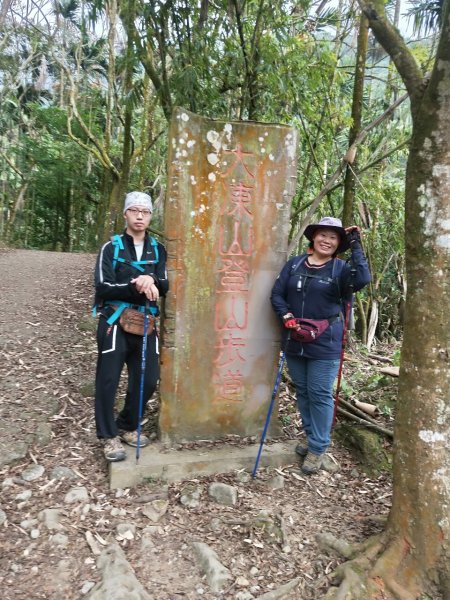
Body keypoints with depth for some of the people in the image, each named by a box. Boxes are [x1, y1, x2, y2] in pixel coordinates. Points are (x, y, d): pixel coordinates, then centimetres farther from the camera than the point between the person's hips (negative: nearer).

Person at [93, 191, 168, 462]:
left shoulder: (158, 249, 10)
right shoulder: (111, 247, -1)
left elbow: (165, 287, 0)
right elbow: (103, 287, -11)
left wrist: (151, 281, -23)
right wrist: (135, 288, -24)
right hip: (115, 323, -3)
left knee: (148, 379, 6)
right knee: (109, 379, -2)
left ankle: (128, 426, 28)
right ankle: (109, 435, 16)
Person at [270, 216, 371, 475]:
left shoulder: (340, 268, -4)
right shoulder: (295, 264, 6)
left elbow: (362, 280, -25)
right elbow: (277, 293, 4)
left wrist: (356, 246, -20)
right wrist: (287, 317, -11)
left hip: (325, 344, -4)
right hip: (295, 342, 4)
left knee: (320, 394, 2)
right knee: (302, 391, 15)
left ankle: (318, 449, 16)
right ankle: (313, 437, 35)